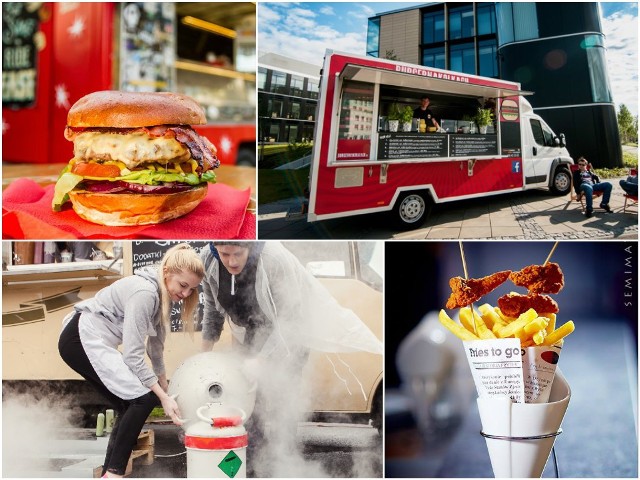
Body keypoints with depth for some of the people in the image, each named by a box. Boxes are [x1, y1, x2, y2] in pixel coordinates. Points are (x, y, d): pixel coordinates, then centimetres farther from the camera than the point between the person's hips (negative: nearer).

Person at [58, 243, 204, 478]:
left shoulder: (163, 296, 7)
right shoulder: (144, 292, -23)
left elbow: (156, 345, 18)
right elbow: (133, 355, -24)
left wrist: (165, 387, 24)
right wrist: (164, 397, -22)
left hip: (92, 342, 10)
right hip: (81, 339, -10)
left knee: (129, 407, 9)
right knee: (143, 397, -15)